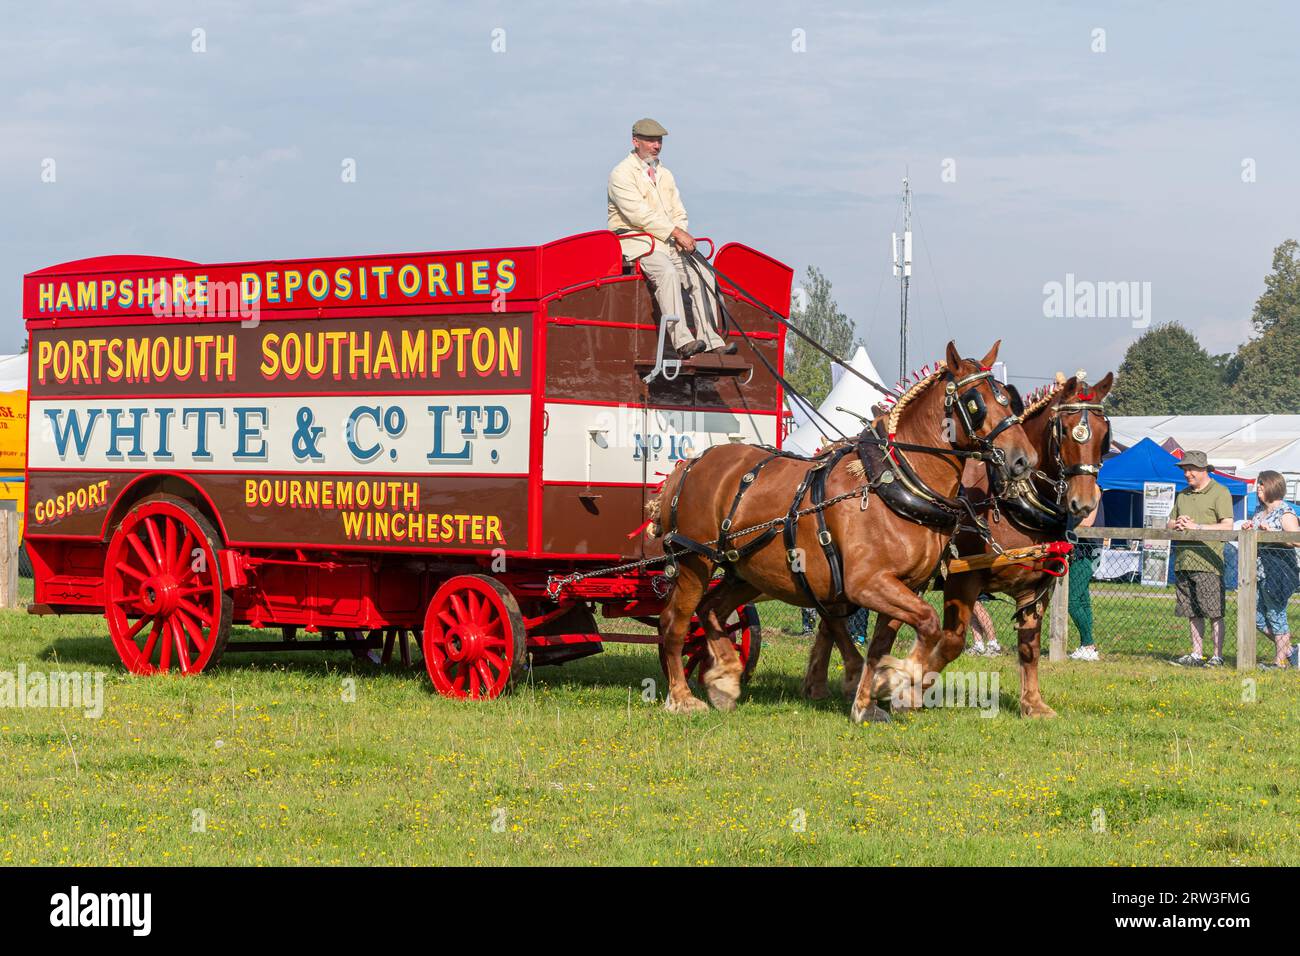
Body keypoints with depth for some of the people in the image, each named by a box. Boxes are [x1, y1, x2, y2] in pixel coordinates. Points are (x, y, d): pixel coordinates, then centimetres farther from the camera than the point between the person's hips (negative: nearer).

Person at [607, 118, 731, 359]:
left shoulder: (665, 174, 21)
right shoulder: (622, 174, -5)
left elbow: (678, 213, 16)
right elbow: (639, 214, -16)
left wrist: (682, 238, -6)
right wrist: (676, 233, -20)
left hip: (668, 242, 8)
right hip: (635, 242, -8)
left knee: (703, 274, -14)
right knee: (667, 271, -34)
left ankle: (710, 340, -17)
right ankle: (682, 341, -42)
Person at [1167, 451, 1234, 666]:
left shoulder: (1219, 493, -2)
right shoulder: (1182, 495, 20)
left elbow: (1227, 526, -11)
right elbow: (1169, 524, 23)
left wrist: (1197, 526, -15)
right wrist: (1176, 524, -1)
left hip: (1208, 562, -7)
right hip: (1183, 562, 7)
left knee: (1214, 613, -6)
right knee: (1193, 613, 8)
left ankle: (1218, 656, -2)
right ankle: (1196, 655, 13)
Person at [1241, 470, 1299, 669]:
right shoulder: (1259, 510, 16)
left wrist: (1271, 532, -24)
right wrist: (1247, 529, 4)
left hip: (1277, 570, -9)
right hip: (1258, 570, 9)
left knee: (1275, 615, -3)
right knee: (1257, 617, 9)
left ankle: (1281, 660, 6)